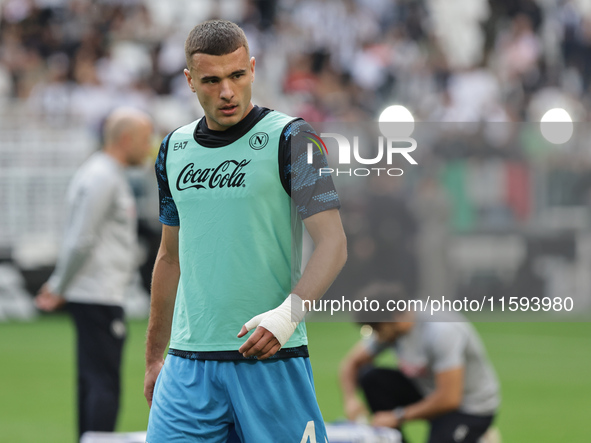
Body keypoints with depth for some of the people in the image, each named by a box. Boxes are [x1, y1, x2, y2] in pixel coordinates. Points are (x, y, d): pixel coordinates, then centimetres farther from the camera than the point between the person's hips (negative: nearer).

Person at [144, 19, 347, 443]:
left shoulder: (290, 139, -4)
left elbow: (333, 244, -10)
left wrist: (289, 313, -26)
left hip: (273, 360, -4)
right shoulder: (175, 149, 12)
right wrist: (153, 358, 22)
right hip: (189, 363, 4)